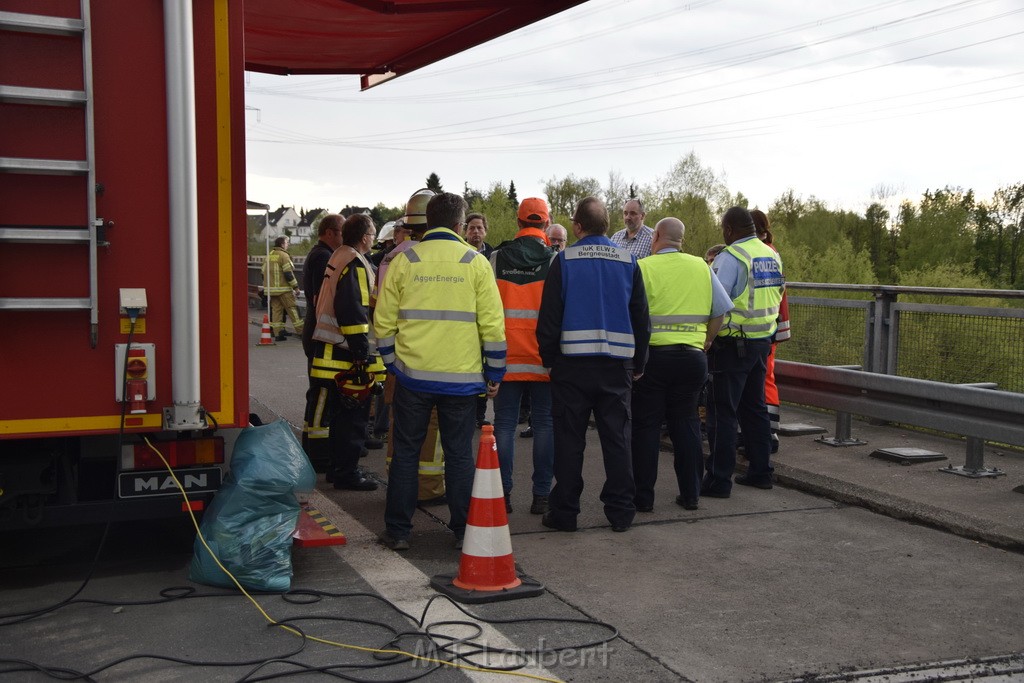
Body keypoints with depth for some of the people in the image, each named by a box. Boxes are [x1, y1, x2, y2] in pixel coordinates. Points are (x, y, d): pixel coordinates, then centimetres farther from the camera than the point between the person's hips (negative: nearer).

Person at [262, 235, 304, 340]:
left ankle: (277, 333, 3)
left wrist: (267, 286, 26)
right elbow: (288, 273, -16)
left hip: (271, 289, 7)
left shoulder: (269, 256, 13)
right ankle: (300, 331, 2)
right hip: (283, 289, -7)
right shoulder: (284, 256, -10)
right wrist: (296, 287, -11)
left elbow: (264, 273, 17)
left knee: (276, 310, 7)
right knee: (292, 309, -1)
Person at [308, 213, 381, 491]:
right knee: (353, 416, -3)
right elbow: (353, 311, -24)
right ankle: (346, 474, 3)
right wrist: (362, 352, -21)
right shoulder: (356, 264, -17)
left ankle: (338, 468, 27)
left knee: (340, 413, 18)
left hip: (330, 348, 10)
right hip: (347, 353, -10)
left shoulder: (338, 257, 15)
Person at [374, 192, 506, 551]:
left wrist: (392, 362, 15)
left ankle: (398, 531, 14)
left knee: (406, 453, 10)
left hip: (412, 374, 0)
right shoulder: (475, 262, -2)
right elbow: (492, 324, -3)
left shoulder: (404, 260, 0)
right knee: (459, 454, 10)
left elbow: (384, 321, 2)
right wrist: (494, 373, 6)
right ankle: (463, 531, 15)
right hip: (461, 377, 0)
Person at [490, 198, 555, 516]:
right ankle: (541, 495, 6)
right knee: (544, 424, 5)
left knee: (504, 424, 6)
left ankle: (502, 493, 6)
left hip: (506, 358, 2)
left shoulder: (496, 259, 4)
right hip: (544, 359, -1)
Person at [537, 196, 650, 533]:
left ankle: (564, 511, 7)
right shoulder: (628, 262, 5)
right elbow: (641, 318, 10)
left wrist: (548, 358, 6)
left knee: (569, 439, 4)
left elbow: (549, 316, -4)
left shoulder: (564, 260, -3)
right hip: (617, 362, 2)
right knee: (617, 437, 8)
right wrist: (639, 363, 18)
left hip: (573, 363, -2)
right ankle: (620, 511, 12)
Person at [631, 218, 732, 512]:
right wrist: (706, 341, 18)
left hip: (651, 355, -3)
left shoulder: (642, 268, -7)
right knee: (686, 424, 13)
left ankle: (643, 497, 7)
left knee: (646, 426, 4)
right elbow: (720, 311, 8)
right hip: (692, 356, 4)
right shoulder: (701, 267, 6)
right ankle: (690, 494, 16)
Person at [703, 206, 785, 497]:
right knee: (754, 408, 17)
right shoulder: (772, 256, 10)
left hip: (734, 344, -8)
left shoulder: (730, 257, -16)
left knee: (722, 411, -3)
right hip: (763, 341, 8)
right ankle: (760, 471, 23)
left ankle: (718, 479, -1)